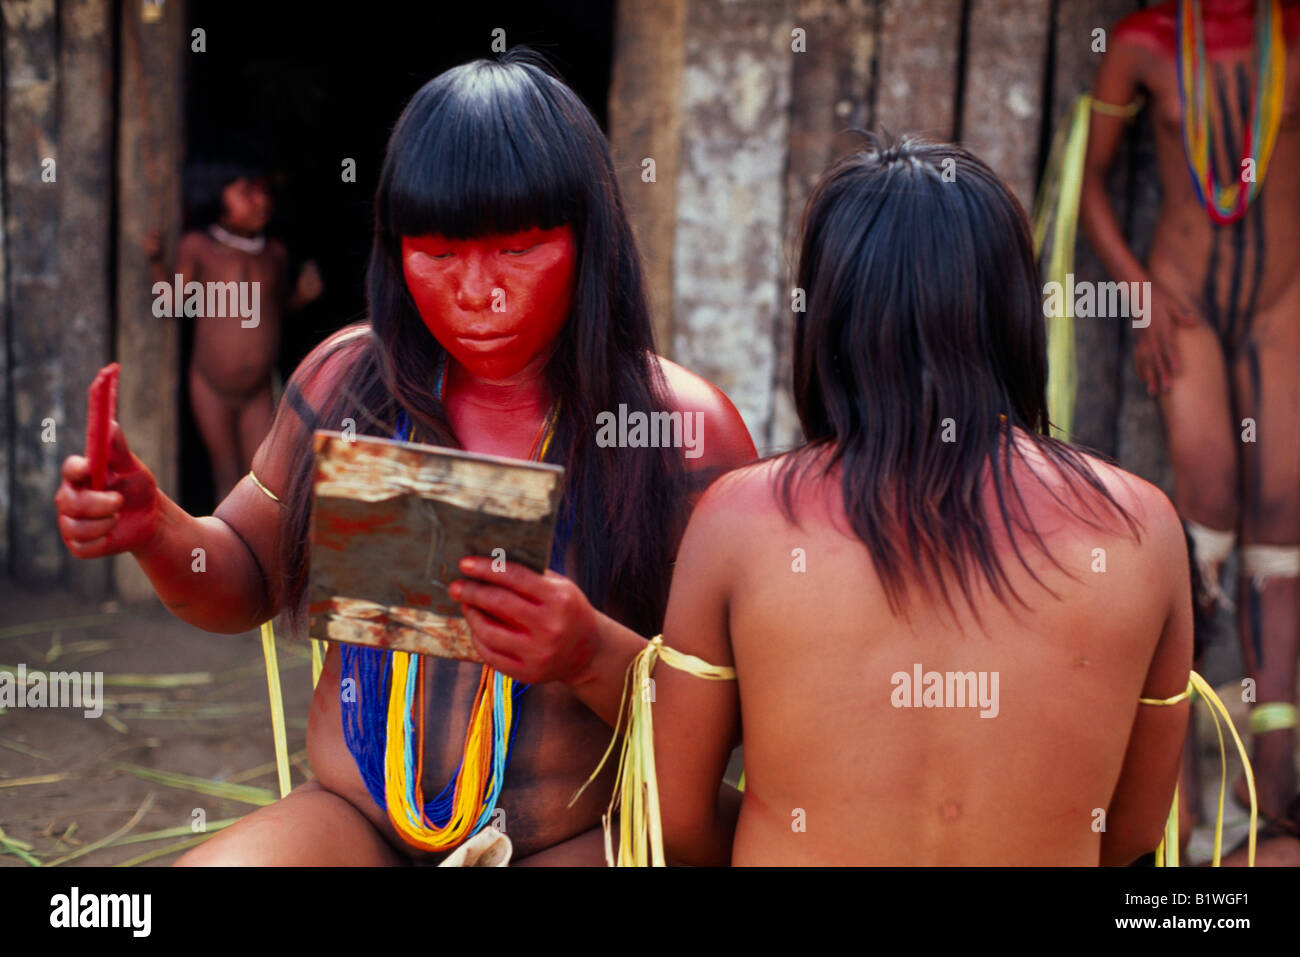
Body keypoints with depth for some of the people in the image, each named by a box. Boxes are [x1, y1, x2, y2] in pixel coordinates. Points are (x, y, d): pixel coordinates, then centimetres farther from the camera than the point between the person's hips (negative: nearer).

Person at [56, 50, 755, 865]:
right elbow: (250, 580, 16)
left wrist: (592, 655, -27)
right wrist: (157, 533, -5)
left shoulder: (685, 427, -8)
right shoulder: (348, 379, 3)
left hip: (574, 840, -2)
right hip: (355, 819, 3)